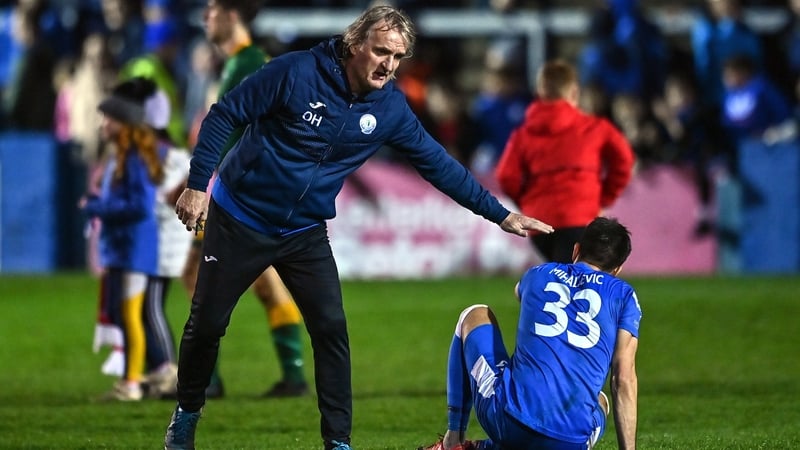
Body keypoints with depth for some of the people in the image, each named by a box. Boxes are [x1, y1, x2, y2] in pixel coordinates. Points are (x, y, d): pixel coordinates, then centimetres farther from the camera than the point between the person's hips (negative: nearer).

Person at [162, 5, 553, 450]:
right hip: (240, 218, -3)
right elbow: (223, 116, -15)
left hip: (305, 232, 3)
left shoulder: (390, 108, -9)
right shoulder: (298, 72, -22)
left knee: (331, 330, -7)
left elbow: (438, 163, 0)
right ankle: (187, 414, 28)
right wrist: (198, 184, -18)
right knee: (208, 323, 5)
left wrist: (500, 214, -1)